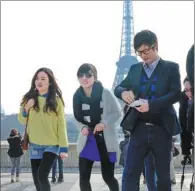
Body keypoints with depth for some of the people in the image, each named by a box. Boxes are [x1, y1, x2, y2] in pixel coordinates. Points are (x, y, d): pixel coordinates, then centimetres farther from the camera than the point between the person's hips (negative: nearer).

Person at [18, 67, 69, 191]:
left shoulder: (56, 100, -4)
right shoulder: (29, 98, 3)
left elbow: (61, 125, -5)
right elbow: (23, 121, 8)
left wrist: (64, 147, -10)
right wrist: (26, 109, -13)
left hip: (52, 145, -4)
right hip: (34, 145, 4)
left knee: (42, 176, -21)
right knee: (37, 179, 7)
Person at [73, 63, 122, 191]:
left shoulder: (105, 93, -10)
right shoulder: (77, 96, -1)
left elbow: (118, 112, -6)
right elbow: (78, 118, 10)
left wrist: (104, 123, -22)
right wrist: (83, 127, -11)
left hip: (106, 139, -3)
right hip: (87, 139, 3)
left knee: (108, 177, 2)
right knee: (83, 178, -3)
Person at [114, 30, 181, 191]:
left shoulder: (171, 67, 2)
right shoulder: (135, 69, 13)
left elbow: (176, 94, -10)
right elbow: (118, 88, 15)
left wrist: (151, 104, -24)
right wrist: (124, 92, -11)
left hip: (161, 129, -2)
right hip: (139, 129, 3)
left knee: (163, 176, 6)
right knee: (130, 174, -5)